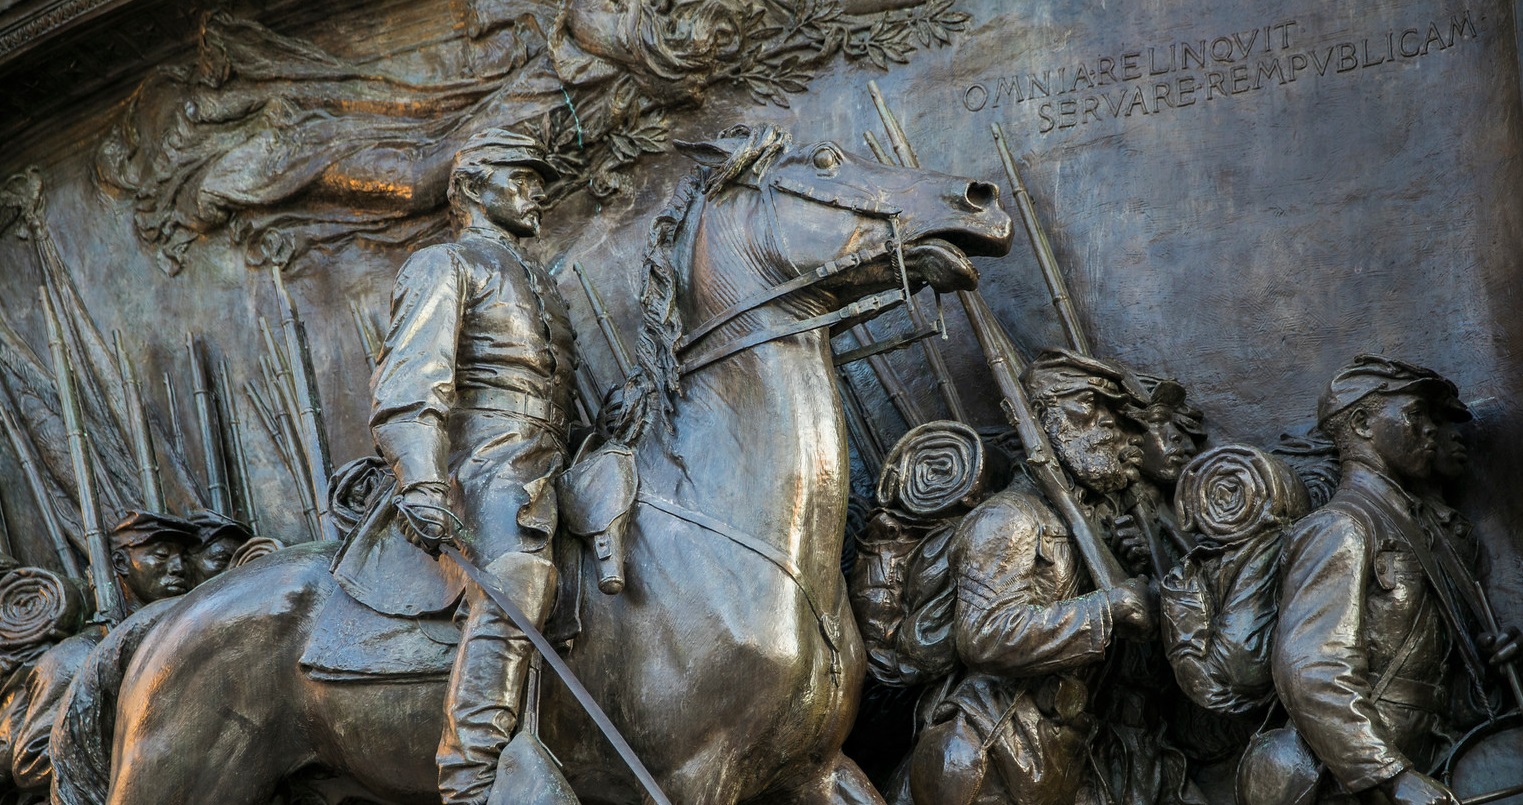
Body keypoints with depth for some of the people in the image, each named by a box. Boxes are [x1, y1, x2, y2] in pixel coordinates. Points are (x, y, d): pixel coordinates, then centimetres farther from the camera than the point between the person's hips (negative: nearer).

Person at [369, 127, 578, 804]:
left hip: (544, 467, 10)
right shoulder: (445, 266, 5)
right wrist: (421, 480, -25)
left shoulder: (539, 283, 32)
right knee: (514, 582, -30)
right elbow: (410, 378, -10)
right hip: (489, 461, -10)